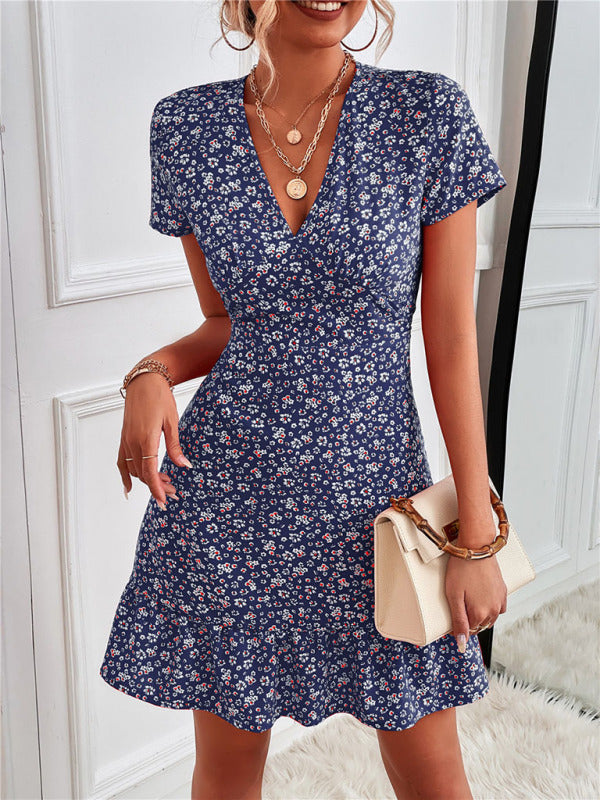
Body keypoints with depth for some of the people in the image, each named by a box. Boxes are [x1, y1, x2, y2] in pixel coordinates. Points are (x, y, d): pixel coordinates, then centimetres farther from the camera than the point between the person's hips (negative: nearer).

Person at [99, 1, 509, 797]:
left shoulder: (429, 111, -7)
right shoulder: (187, 125, -1)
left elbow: (452, 340, -7)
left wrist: (478, 537, -6)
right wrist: (151, 374, -13)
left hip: (375, 491, -1)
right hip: (225, 493, 2)